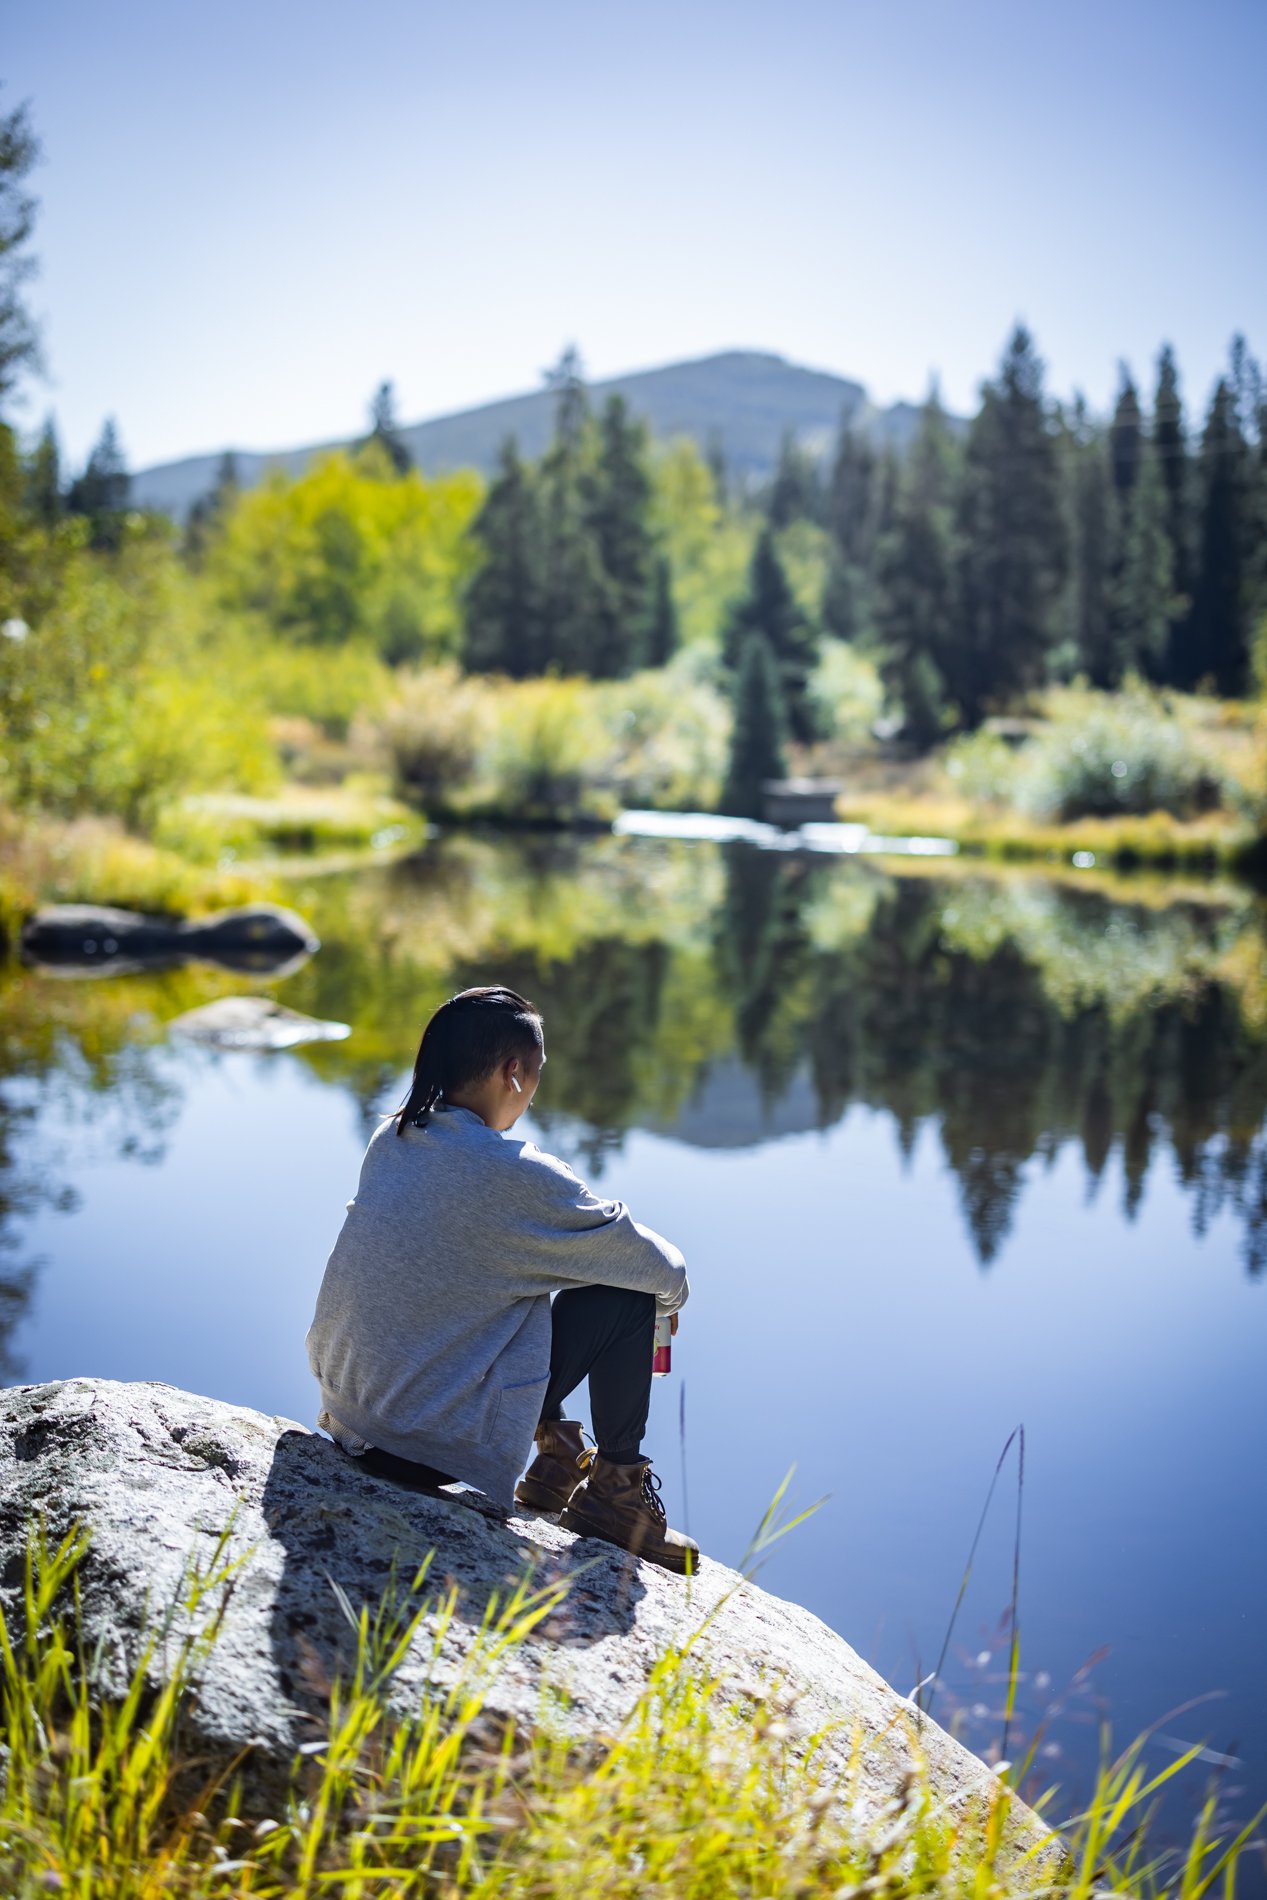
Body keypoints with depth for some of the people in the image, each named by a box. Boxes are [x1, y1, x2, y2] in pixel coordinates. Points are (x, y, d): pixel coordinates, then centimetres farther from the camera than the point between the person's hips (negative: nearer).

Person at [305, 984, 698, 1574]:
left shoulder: (390, 1139, 2)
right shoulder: (510, 1172, -20)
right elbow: (661, 1271, -7)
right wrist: (673, 1290, 18)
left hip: (348, 1420, 8)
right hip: (435, 1447, -8)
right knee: (626, 1295, 2)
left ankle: (553, 1455, 35)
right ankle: (615, 1491, 16)